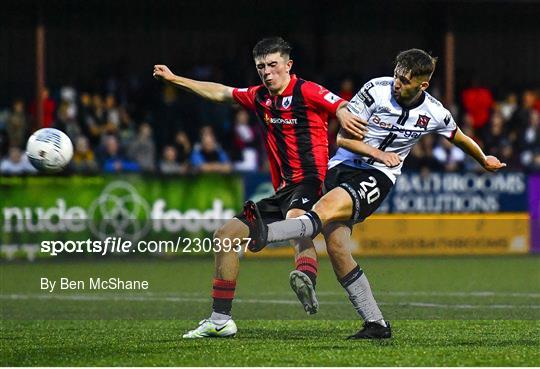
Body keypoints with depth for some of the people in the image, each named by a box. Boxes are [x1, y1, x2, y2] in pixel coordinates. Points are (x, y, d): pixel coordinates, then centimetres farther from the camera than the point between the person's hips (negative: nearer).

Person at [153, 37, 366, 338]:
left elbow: (343, 107, -17)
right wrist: (174, 79, 36)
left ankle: (307, 279, -71)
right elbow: (220, 93, 32)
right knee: (225, 236, 9)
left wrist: (345, 116, -42)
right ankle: (221, 319, 14)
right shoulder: (259, 97, 16)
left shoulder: (306, 91, -5)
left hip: (309, 181, -9)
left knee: (295, 219, -42)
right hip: (282, 191, 9)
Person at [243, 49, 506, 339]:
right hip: (344, 164, 2)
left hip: (378, 176, -2)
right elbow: (343, 137, -3)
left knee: (327, 207, -32)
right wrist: (377, 152, -15)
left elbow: (460, 139, 24)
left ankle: (265, 233, -55)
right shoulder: (376, 89, -5)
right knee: (335, 244, -12)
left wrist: (485, 160, 39)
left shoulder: (434, 114, 1)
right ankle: (376, 324, -4)